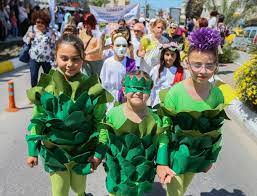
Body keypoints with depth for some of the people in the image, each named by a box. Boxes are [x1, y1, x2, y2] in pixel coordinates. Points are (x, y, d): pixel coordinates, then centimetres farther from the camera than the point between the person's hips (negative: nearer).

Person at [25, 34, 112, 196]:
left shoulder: (92, 88, -14)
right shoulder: (45, 86, -11)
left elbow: (100, 123, -6)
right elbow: (37, 120, -1)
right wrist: (33, 151, 2)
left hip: (82, 150, 0)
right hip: (54, 151, 1)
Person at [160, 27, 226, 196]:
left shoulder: (217, 95, -10)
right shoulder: (175, 93, -23)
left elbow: (216, 130, 3)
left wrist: (211, 158, 10)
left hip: (199, 157, 4)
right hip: (176, 155, -4)